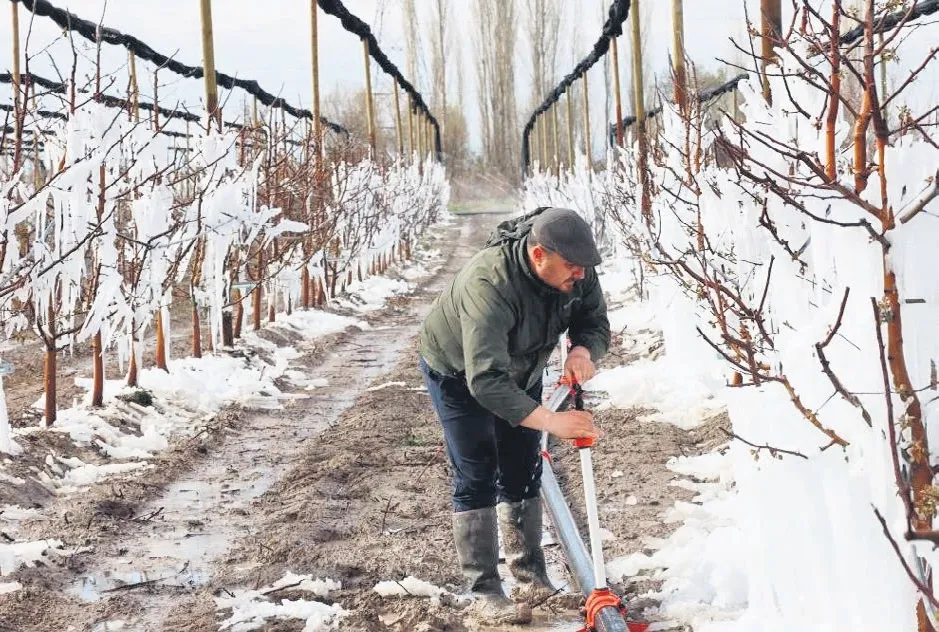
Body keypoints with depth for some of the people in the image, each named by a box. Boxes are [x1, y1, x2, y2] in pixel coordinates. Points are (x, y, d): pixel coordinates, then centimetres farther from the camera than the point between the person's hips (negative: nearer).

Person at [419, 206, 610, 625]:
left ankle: (531, 578, 20)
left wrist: (583, 351, -35)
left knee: (523, 473, 9)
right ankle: (484, 593, -4)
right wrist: (551, 421, -57)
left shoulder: (577, 272, -25)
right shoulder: (489, 285, -46)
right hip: (459, 373, -6)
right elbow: (485, 381, -51)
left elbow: (595, 323, -10)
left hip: (520, 369, 6)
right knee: (477, 478, -9)